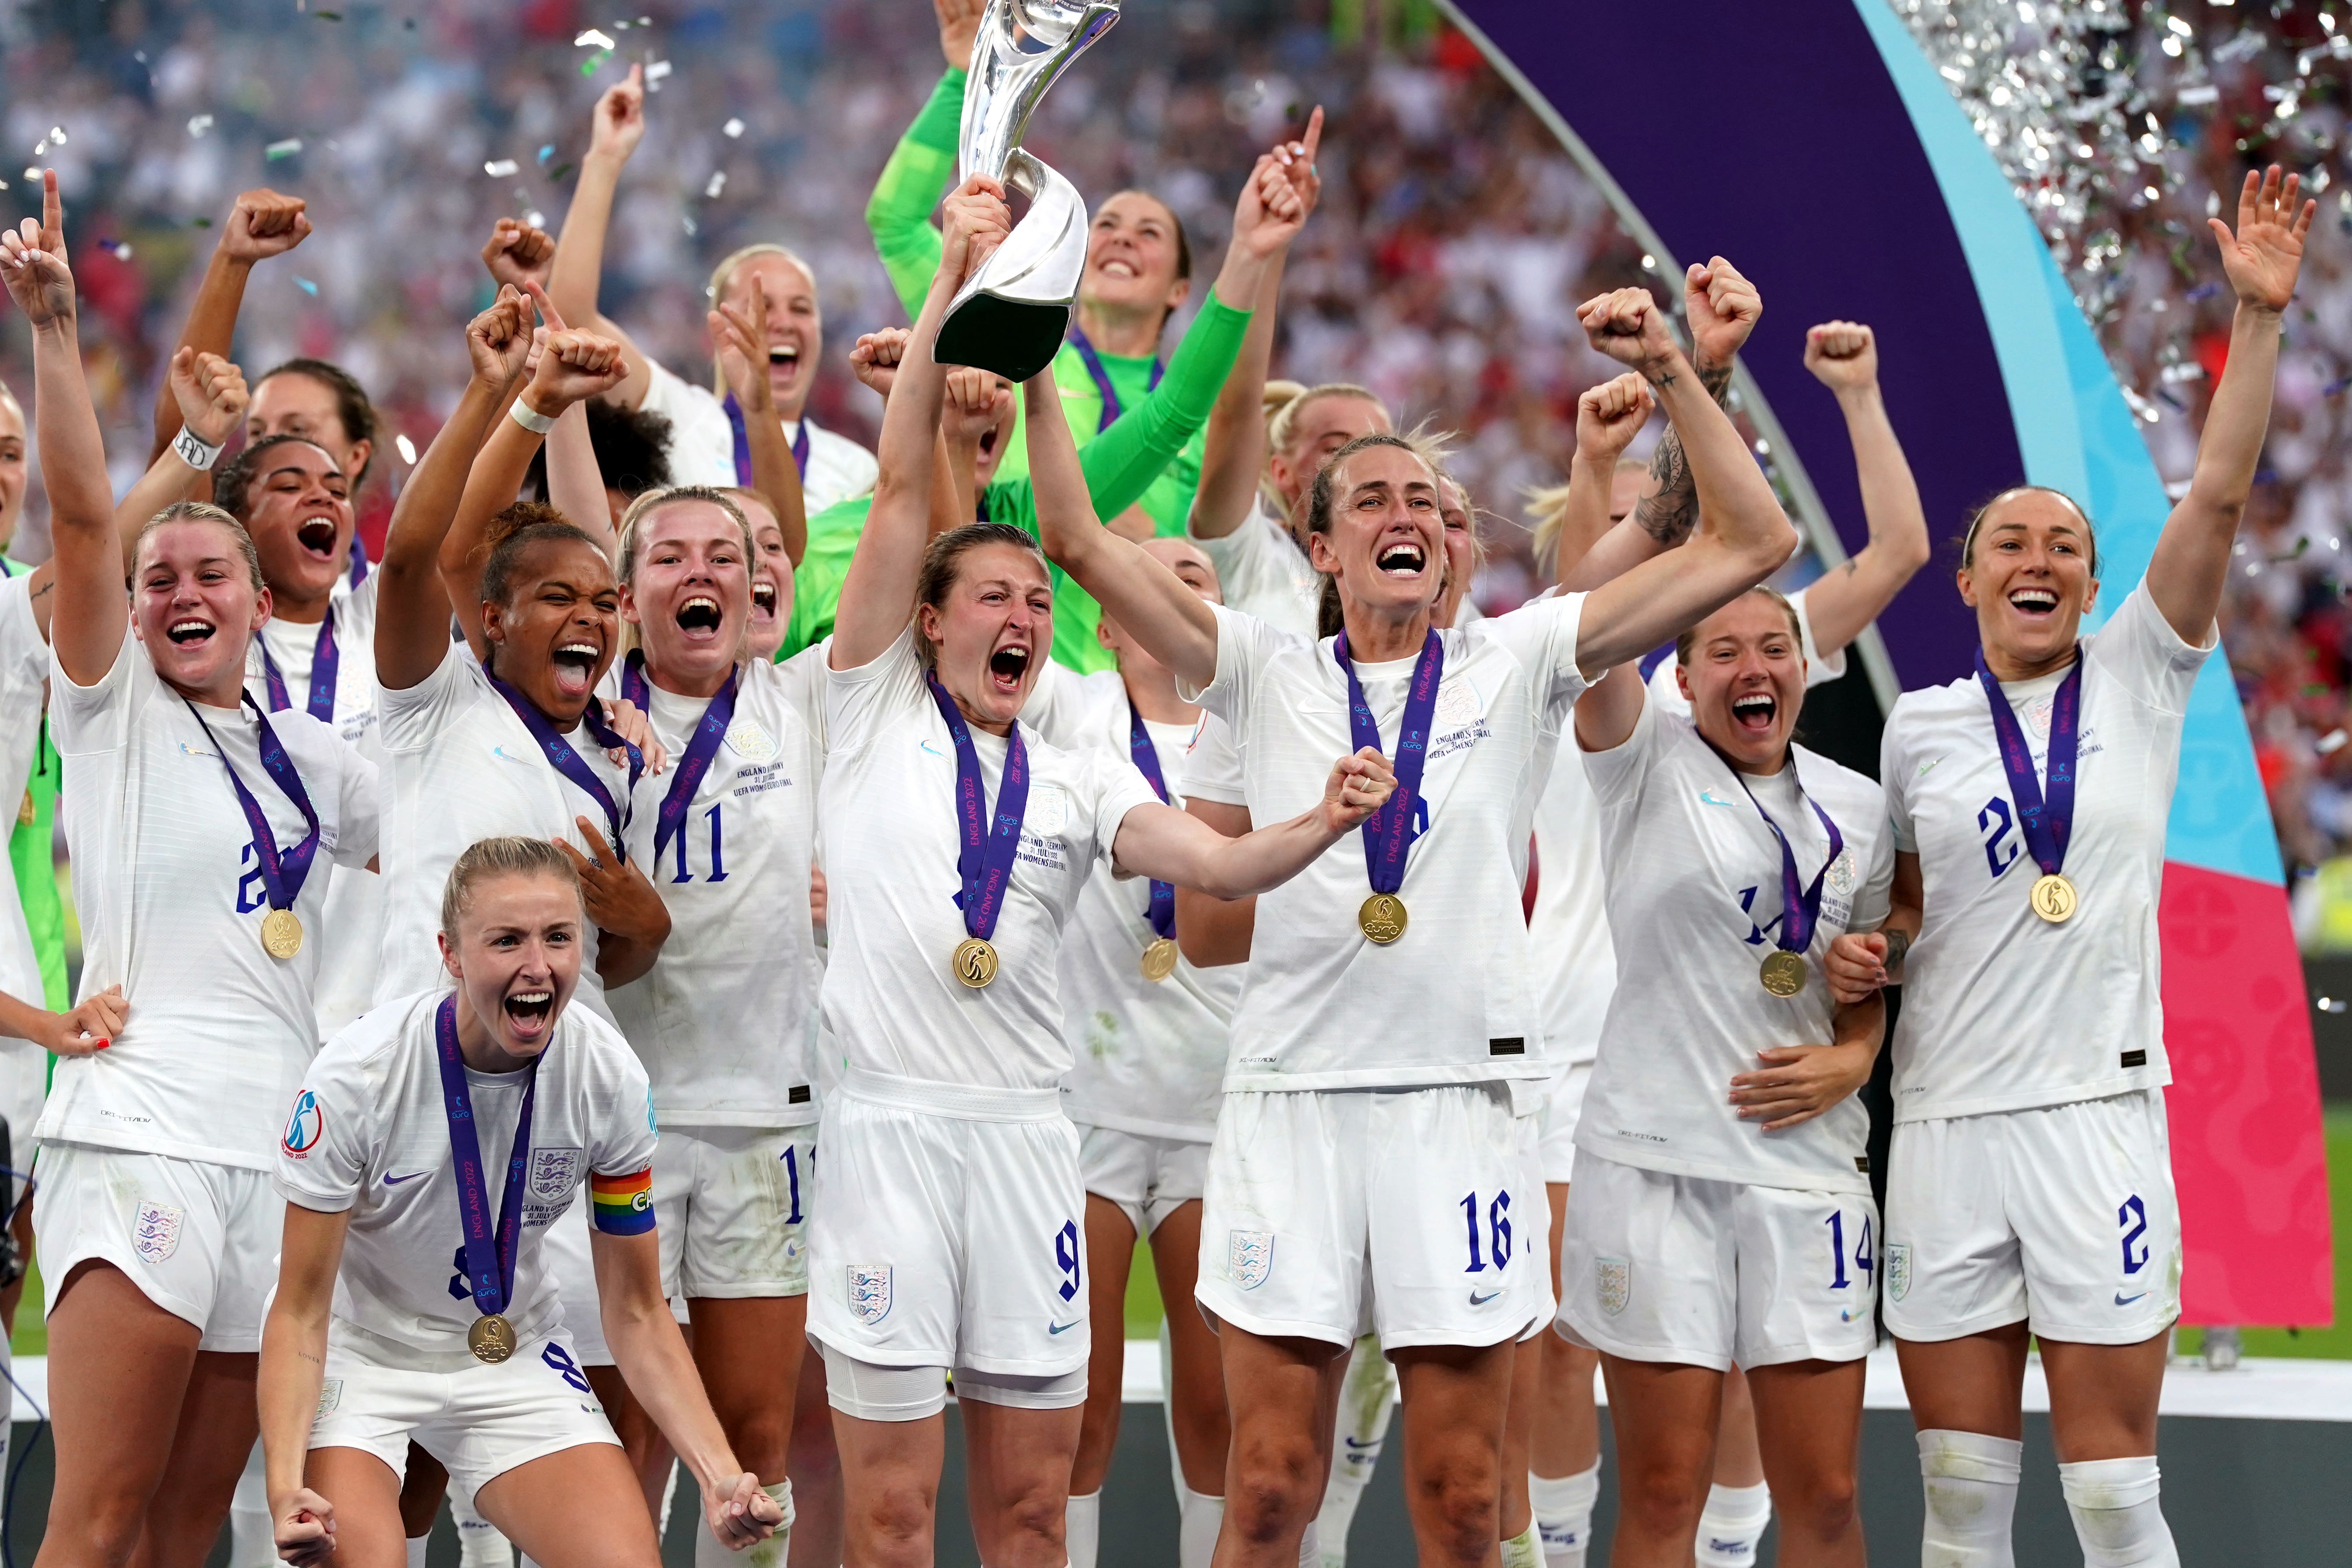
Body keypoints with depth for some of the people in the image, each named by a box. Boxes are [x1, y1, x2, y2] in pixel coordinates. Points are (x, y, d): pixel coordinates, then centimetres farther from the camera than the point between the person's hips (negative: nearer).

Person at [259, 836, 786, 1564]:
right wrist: (286, 1484, -36)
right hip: (358, 1348, -3)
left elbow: (636, 1313, -5)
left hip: (513, 1356, 3)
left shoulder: (609, 1078, -15)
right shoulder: (356, 1075, -25)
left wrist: (720, 1476, -19)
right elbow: (301, 1312, -20)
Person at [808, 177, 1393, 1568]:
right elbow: (903, 487, 0)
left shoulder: (1078, 784, 14)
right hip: (884, 1124, -3)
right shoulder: (878, 711, 7)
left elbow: (1215, 864, -2)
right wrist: (953, 286, -6)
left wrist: (1319, 827, -24)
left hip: (1027, 1134, 3)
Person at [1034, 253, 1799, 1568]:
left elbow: (1754, 543, 4)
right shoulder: (1268, 673, 8)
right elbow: (1079, 542, 2)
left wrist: (1672, 374, -2)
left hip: (1462, 1099, 0)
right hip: (1292, 1097, 0)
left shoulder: (1516, 663, 7)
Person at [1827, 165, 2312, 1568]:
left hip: (2100, 1117, -2)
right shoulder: (1918, 729, 9)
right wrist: (1864, 954, -2)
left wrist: (2260, 316, -14)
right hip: (1947, 1123, 2)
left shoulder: (2140, 680, 5)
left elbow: (2219, 496, -6)